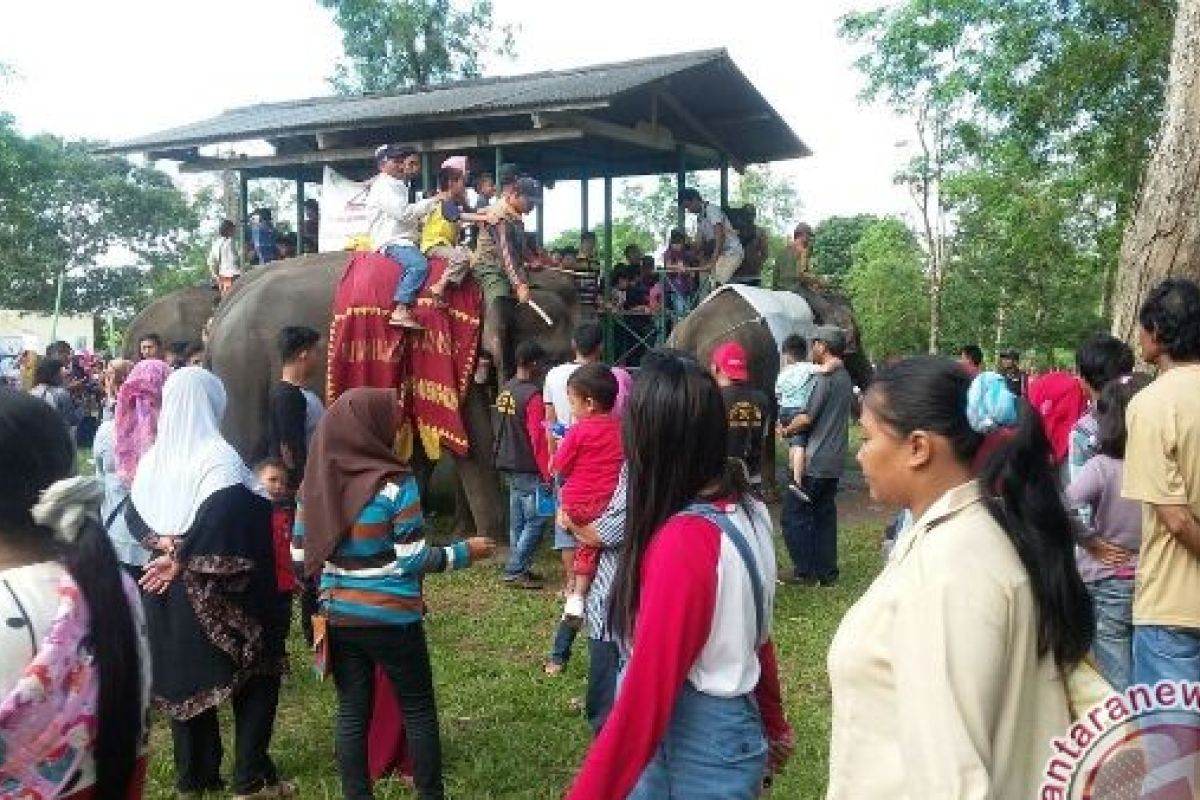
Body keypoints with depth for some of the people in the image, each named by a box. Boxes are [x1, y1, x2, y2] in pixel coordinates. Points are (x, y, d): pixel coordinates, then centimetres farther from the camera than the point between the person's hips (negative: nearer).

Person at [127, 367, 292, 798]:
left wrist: (166, 543, -8)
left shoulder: (154, 457, 4)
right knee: (257, 674, 7)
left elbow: (134, 513, 6)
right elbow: (222, 515, -30)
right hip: (219, 592, -6)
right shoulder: (219, 456, -18)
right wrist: (183, 557, -20)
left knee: (186, 678, 15)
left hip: (169, 591, 7)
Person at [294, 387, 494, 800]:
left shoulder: (316, 481, -1)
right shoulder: (395, 483, -17)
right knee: (418, 709, 11)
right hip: (392, 618, -4)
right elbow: (412, 559, -15)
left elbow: (301, 553, 3)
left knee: (352, 711, 13)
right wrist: (464, 552, -3)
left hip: (339, 616, 5)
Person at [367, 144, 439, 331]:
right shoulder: (383, 186, -8)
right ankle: (400, 312, -37)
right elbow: (404, 213, -18)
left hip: (403, 239, 11)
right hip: (392, 241, -11)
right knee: (419, 265, -32)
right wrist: (431, 202, -11)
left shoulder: (398, 185, 24)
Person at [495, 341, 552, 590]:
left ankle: (519, 569, 18)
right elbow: (538, 438, -19)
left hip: (509, 466, 9)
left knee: (518, 521, 13)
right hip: (528, 469, -9)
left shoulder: (504, 392, 8)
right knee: (536, 520, -2)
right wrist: (547, 474, -16)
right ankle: (515, 570, -3)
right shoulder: (532, 395, -17)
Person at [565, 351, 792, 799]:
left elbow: (645, 700, -25)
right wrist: (772, 724, 23)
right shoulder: (747, 511, -2)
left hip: (695, 749, -8)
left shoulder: (684, 542, -27)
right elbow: (753, 633, 11)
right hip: (736, 725, 8)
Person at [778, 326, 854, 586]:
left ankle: (805, 571, 0)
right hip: (835, 459, 9)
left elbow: (807, 418, -19)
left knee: (793, 514, -1)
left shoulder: (825, 378, -16)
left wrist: (787, 430, -1)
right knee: (825, 513, 13)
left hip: (815, 460, -9)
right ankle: (827, 572, 16)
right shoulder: (845, 377, 12)